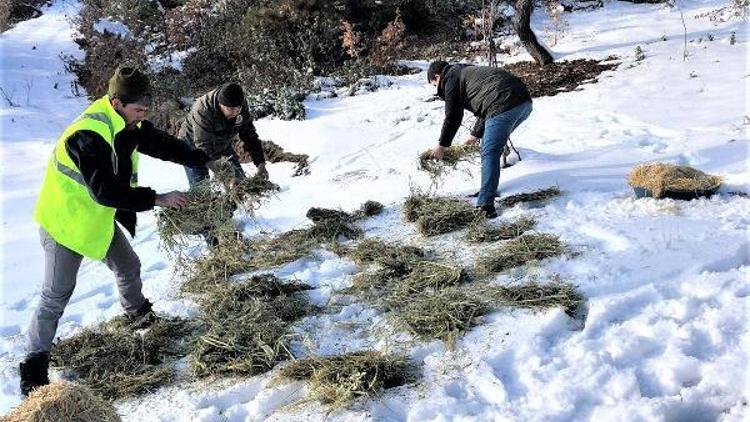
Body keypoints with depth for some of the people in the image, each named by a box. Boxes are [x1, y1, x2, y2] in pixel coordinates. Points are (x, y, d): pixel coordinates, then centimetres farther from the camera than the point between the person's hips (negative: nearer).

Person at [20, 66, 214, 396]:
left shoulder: (128, 124, -5)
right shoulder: (87, 136, -33)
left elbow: (162, 144, 6)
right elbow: (106, 192, -36)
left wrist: (206, 160, 2)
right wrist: (158, 199, -33)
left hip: (99, 218, 8)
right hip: (65, 223, -8)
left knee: (129, 267, 21)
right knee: (56, 296, -4)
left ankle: (139, 315, 47)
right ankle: (34, 364, 10)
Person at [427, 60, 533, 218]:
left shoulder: (451, 79, 5)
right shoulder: (467, 72, 34)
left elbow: (453, 117, 4)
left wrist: (442, 145, 16)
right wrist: (476, 134, 51)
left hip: (504, 106, -10)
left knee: (489, 153, -9)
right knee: (493, 148, 22)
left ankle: (486, 205, -13)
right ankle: (489, 191, 27)